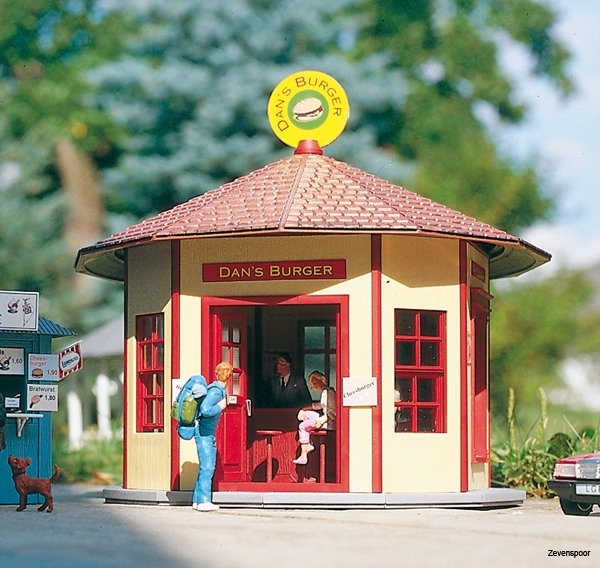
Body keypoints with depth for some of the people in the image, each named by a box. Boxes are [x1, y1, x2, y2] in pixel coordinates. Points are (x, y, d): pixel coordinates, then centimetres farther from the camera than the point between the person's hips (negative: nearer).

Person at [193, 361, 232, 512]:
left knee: (209, 467, 11)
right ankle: (203, 501, -15)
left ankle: (197, 499, 14)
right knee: (206, 467, -12)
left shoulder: (221, 390, 9)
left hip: (210, 433, 10)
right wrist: (220, 406, -20)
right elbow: (205, 409, -31)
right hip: (204, 432, -10)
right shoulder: (215, 391, -20)